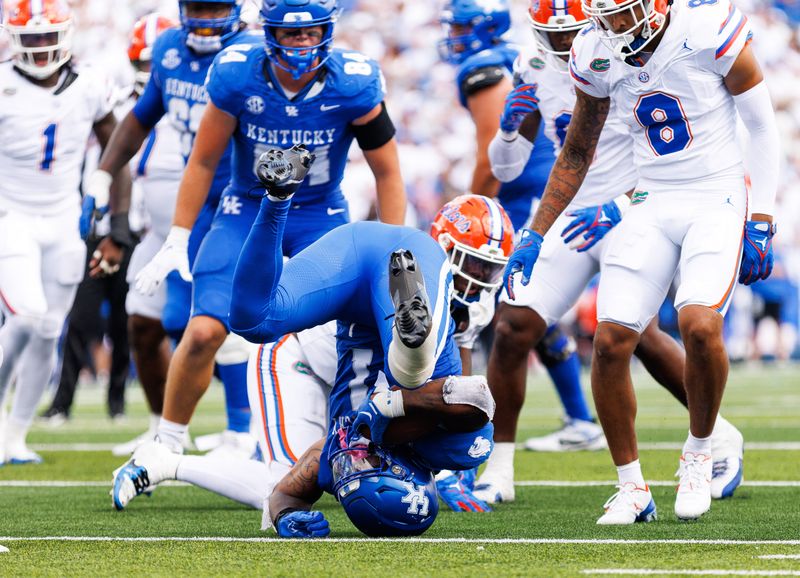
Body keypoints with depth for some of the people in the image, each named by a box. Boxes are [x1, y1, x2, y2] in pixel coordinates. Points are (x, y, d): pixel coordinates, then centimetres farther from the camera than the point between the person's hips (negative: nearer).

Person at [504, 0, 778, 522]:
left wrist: (760, 224, -8)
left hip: (719, 200, -4)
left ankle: (699, 454, 0)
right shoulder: (596, 56, -1)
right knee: (610, 342, -10)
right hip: (653, 205, 4)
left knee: (700, 326, -27)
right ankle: (632, 488, 7)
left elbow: (763, 128, -4)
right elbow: (577, 154, 14)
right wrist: (534, 238, 12)